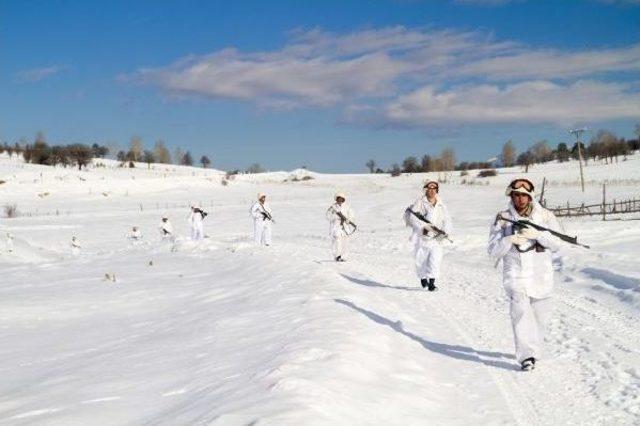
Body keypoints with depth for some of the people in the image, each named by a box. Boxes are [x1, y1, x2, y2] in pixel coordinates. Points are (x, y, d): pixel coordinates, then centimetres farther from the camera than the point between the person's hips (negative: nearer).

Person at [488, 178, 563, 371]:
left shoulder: (545, 215, 4)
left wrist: (537, 234, -19)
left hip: (541, 275, 2)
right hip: (515, 274, -2)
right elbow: (493, 250, 0)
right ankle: (526, 356, -21)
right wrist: (509, 240, -19)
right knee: (520, 312, -18)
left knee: (540, 315, 10)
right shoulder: (503, 218, 3)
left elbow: (557, 243, -2)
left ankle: (532, 349, 31)